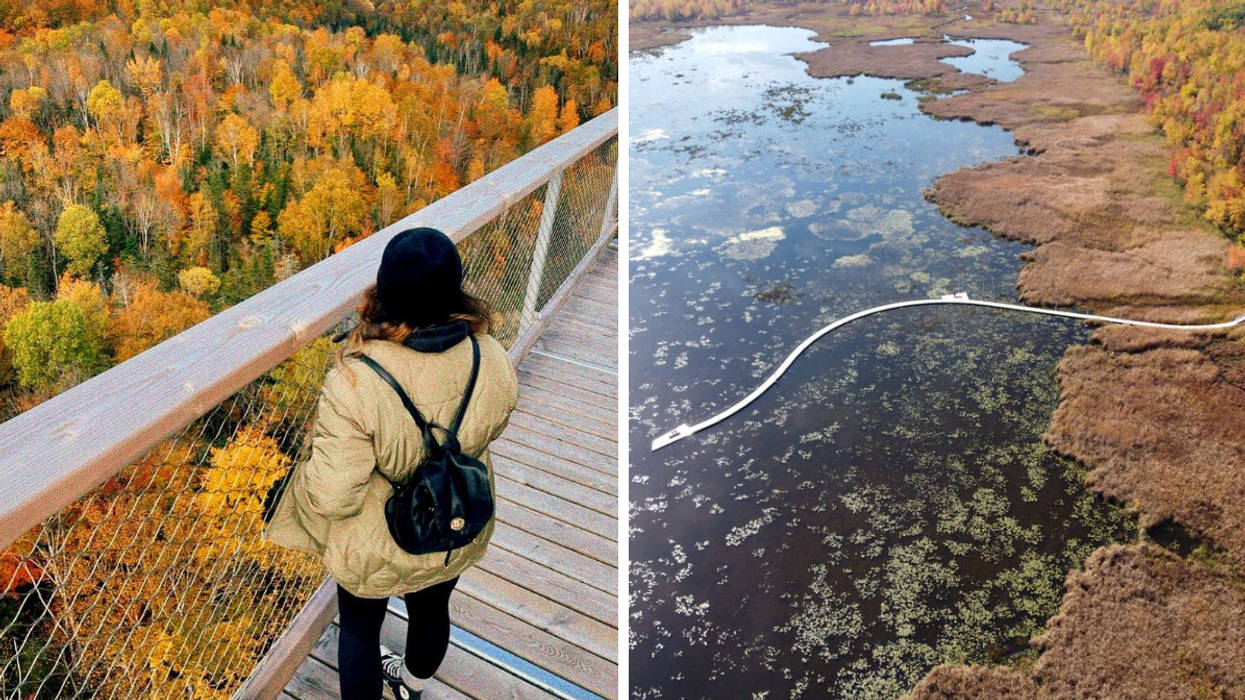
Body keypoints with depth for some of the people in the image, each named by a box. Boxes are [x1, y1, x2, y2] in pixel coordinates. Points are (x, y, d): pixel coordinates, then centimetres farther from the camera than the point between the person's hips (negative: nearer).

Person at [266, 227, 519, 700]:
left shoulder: (355, 383, -36)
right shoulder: (494, 364, -25)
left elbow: (332, 498, -29)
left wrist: (310, 472, -8)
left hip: (374, 549, -4)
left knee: (360, 629, 26)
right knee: (432, 610, 33)